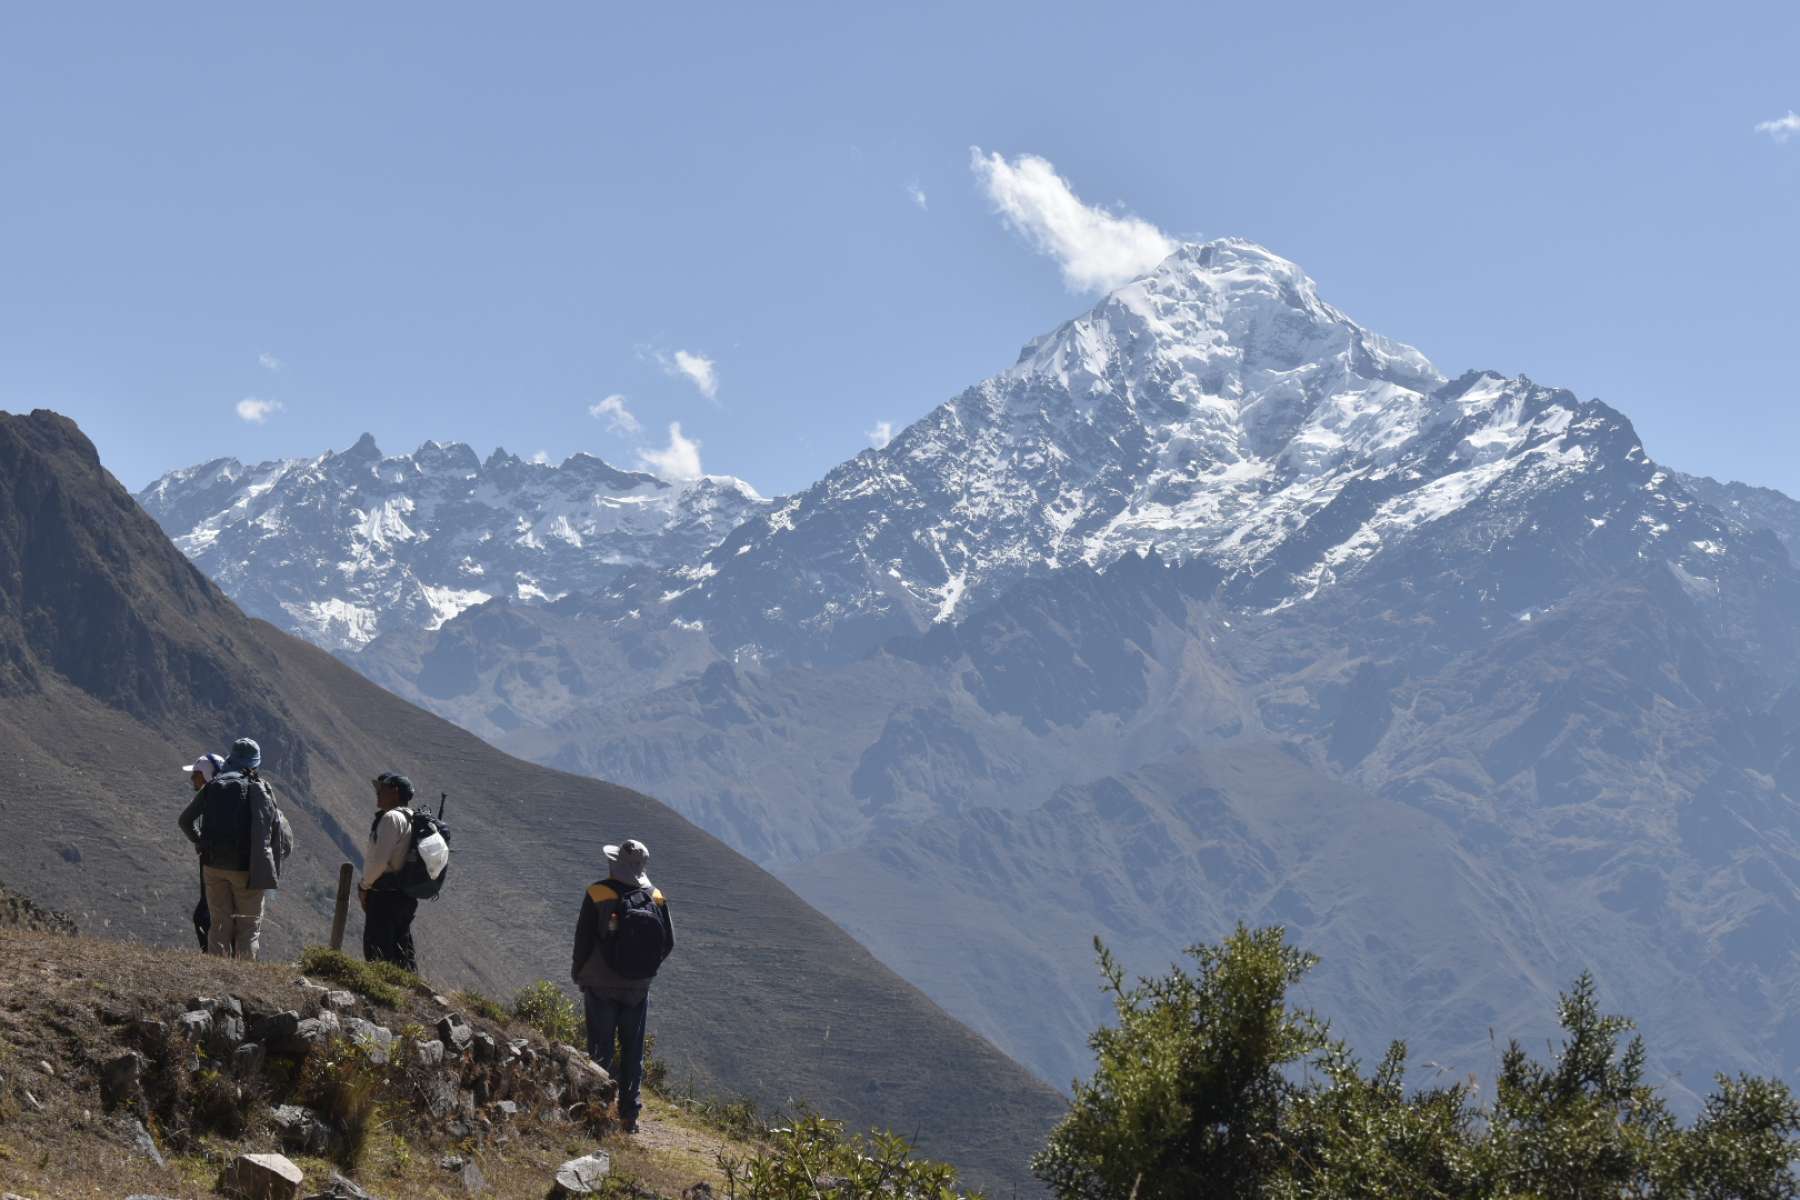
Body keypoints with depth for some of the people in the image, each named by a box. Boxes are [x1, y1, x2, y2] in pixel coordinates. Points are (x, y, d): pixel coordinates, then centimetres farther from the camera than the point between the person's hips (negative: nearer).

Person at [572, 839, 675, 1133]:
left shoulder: (598, 895, -15)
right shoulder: (656, 897, -4)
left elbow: (583, 939, -11)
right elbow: (669, 942, 2)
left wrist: (579, 972, 6)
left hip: (601, 987, -3)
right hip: (638, 988, 3)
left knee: (600, 1050, 6)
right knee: (633, 1052, 12)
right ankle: (630, 1113, 14)